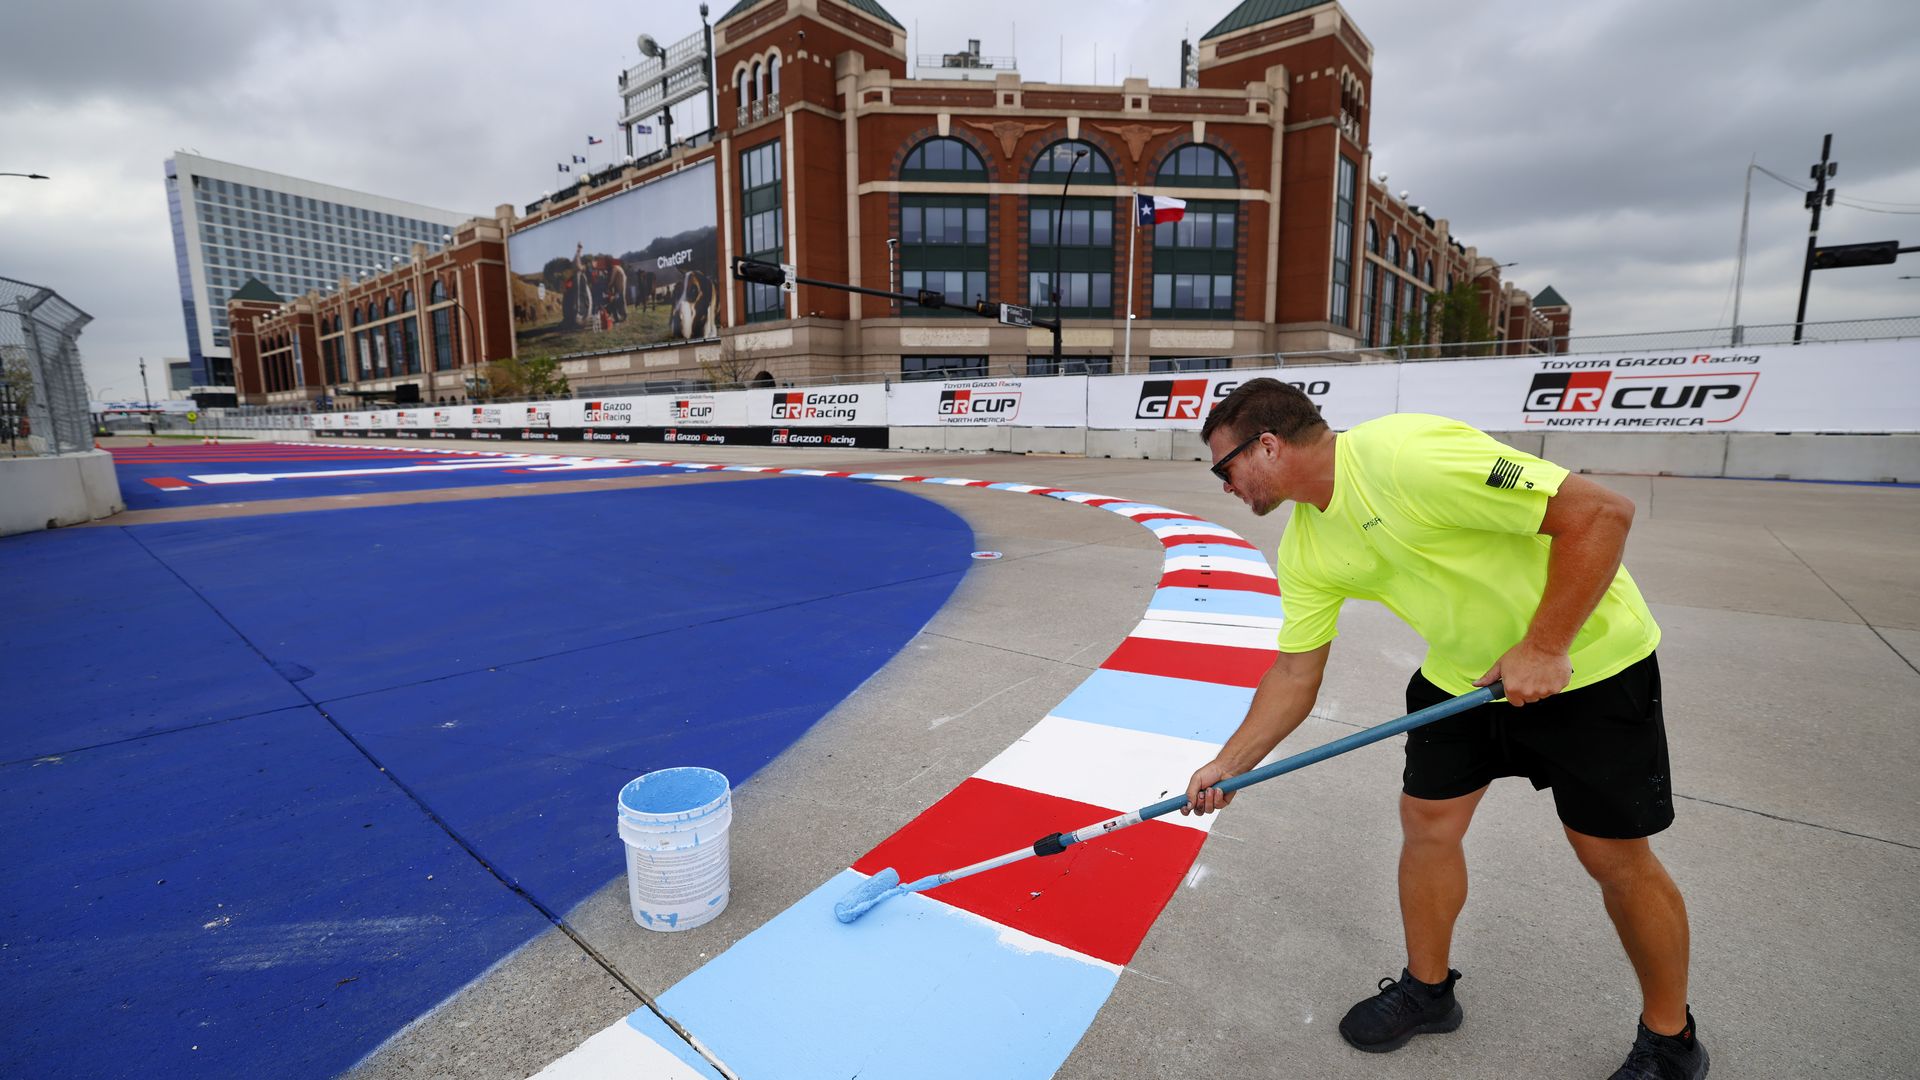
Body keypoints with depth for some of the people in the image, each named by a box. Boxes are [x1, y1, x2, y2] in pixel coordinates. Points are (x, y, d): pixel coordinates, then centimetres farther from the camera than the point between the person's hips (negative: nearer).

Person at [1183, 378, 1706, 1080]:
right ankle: (1427, 989, 31)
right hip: (1461, 672, 7)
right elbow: (1296, 672, 0)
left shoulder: (1409, 455, -32)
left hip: (1585, 660, -6)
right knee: (1426, 823, 8)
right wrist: (1228, 764, -2)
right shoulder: (1306, 549, -7)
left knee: (1615, 859, 5)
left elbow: (1601, 512, -29)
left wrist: (1542, 649, -27)